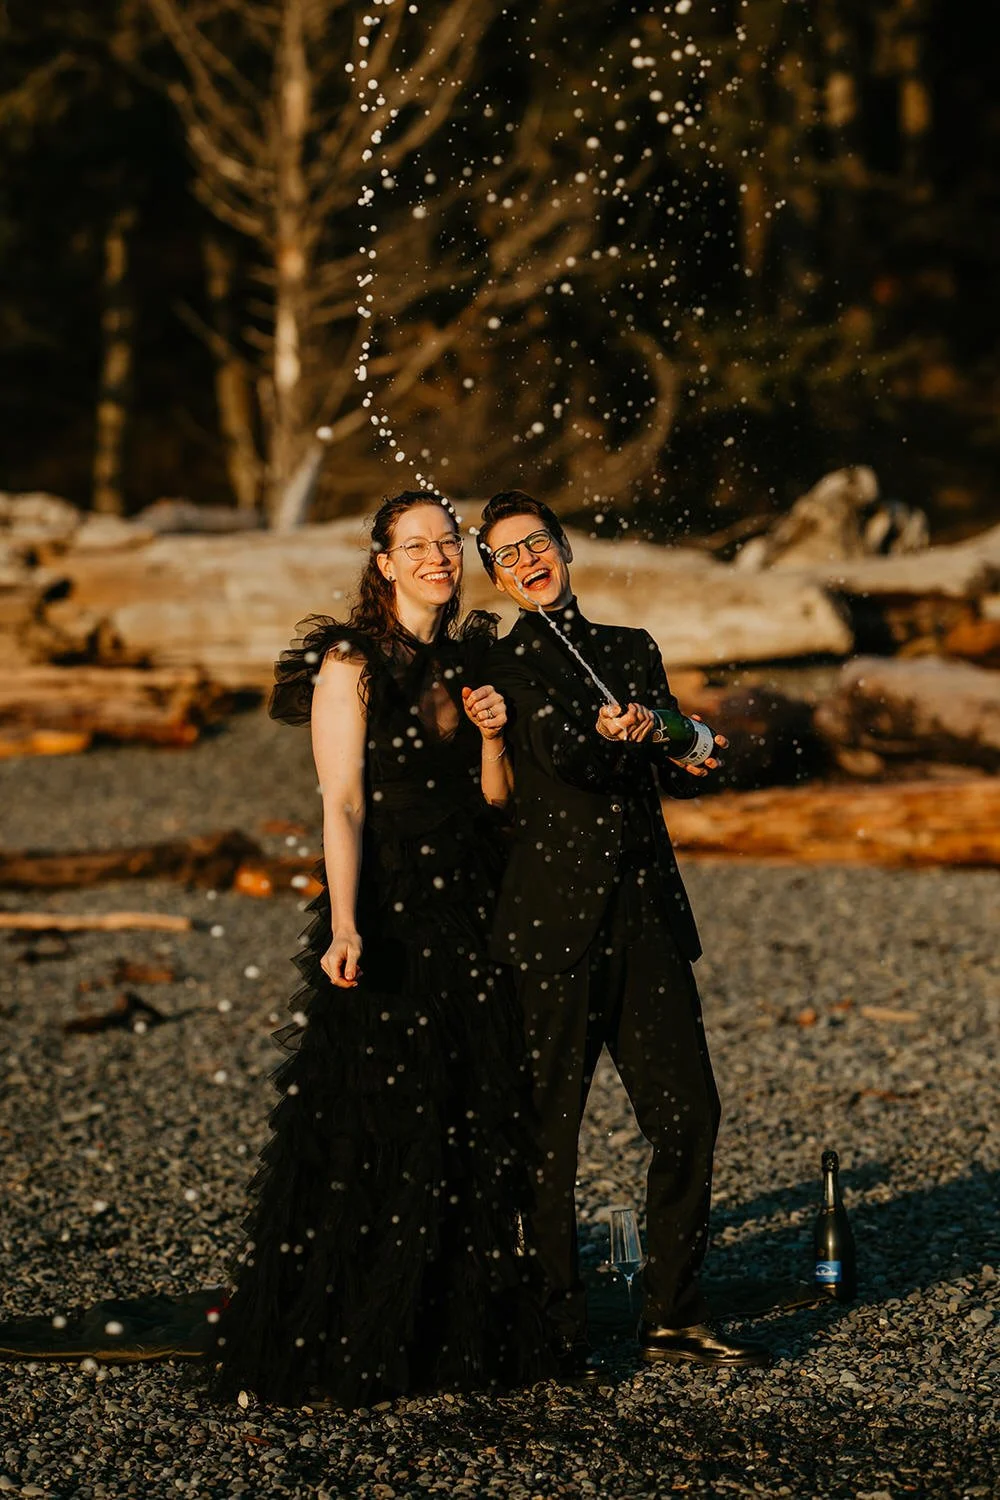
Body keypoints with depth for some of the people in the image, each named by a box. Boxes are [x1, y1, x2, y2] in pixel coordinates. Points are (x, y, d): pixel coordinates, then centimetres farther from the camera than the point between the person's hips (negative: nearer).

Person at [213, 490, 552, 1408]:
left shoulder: (471, 659, 12)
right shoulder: (352, 663, -6)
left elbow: (496, 797, 14)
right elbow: (342, 804, -13)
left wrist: (493, 735, -6)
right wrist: (344, 928, -23)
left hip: (469, 917, 6)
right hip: (384, 911, -6)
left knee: (478, 1121, 7)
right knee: (374, 1133, -5)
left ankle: (465, 1333, 17)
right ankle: (349, 1353, 4)